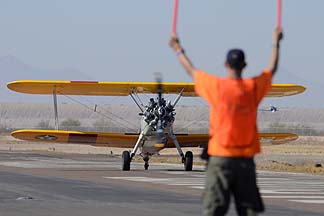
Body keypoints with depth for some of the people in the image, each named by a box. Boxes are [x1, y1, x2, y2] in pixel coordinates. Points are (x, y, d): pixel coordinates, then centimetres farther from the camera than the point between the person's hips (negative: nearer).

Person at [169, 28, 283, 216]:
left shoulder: (216, 86, -7)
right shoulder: (254, 87, -1)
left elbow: (191, 71, 11)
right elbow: (272, 70, 19)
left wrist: (179, 50, 27)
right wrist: (276, 43, 34)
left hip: (220, 157, -2)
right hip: (246, 158, 2)